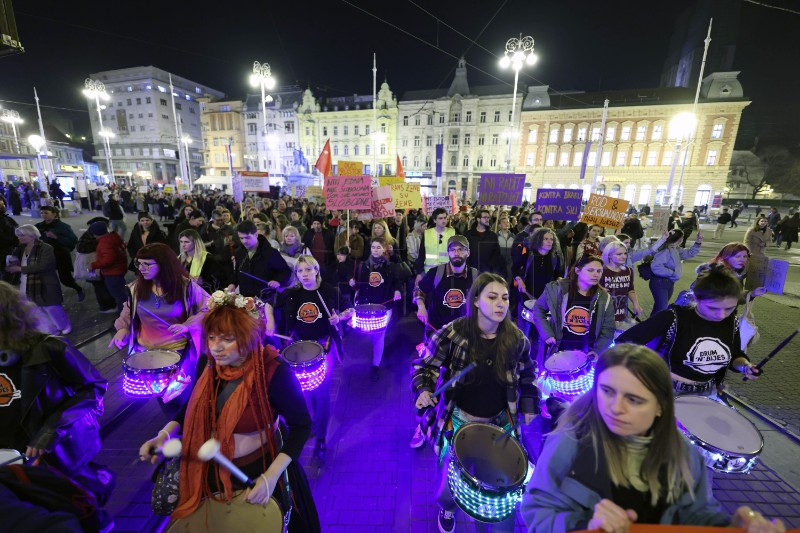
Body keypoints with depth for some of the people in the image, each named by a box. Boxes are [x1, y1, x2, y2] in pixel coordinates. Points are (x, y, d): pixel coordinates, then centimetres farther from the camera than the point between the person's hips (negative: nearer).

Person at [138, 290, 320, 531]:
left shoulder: (274, 371, -31)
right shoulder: (208, 362, -14)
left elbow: (301, 425, -21)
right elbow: (194, 404, 6)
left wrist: (271, 476, -27)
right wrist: (165, 434, -8)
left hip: (259, 467, -5)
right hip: (210, 468, 5)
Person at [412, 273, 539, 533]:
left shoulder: (516, 339, -10)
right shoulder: (453, 333, -22)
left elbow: (527, 373, 9)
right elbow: (425, 365, -10)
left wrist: (529, 405, 4)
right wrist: (424, 390, -27)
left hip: (501, 421, 2)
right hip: (459, 420, -2)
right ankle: (447, 507, 50)